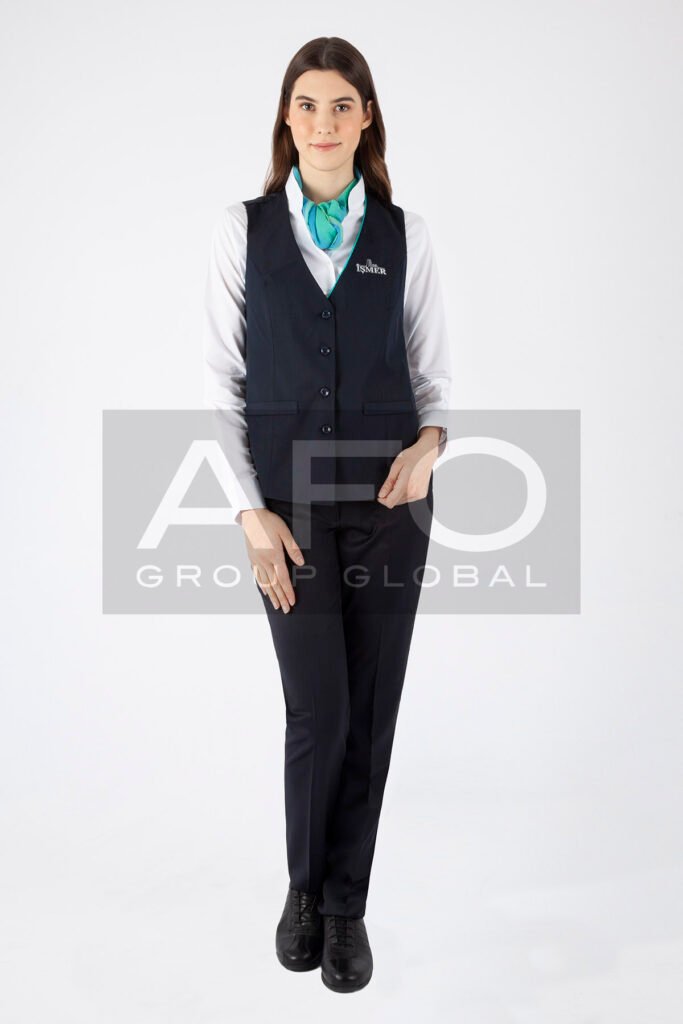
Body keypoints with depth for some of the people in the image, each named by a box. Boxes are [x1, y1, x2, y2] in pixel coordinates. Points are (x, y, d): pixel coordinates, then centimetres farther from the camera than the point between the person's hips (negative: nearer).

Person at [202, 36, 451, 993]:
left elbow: (434, 373, 8)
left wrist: (430, 440, -14)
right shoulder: (243, 229, 3)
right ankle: (305, 885, 27)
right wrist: (252, 512, -8)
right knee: (319, 712, -3)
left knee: (372, 711, 5)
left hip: (388, 496, 2)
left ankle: (346, 906, 25)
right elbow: (222, 382, 1)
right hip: (290, 499, -1)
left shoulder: (405, 235, 6)